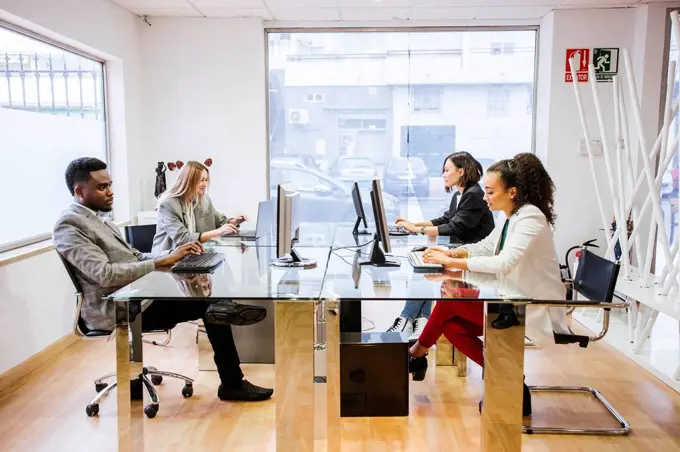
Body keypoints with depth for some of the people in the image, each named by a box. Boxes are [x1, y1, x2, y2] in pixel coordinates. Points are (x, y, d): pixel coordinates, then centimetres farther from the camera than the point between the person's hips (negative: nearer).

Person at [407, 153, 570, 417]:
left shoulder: (530, 218, -20)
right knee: (451, 324, -4)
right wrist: (450, 252, -2)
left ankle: (418, 353, 9)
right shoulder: (512, 217, 9)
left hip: (536, 313, -9)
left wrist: (453, 262, -27)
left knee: (449, 301, -14)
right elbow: (484, 247, 17)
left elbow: (504, 263, -33)